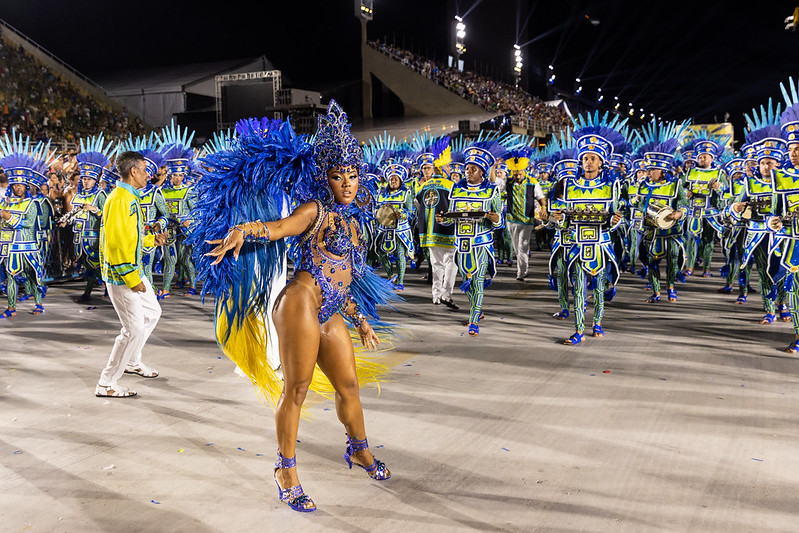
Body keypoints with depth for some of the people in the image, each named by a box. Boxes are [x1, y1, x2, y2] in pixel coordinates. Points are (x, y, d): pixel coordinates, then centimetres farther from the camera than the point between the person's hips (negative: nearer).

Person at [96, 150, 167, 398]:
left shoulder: (130, 197, 13)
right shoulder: (119, 199, -20)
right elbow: (115, 242, -26)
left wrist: (152, 240, 13)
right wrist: (131, 279, -24)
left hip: (134, 270, 11)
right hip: (121, 275, -10)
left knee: (152, 312, 22)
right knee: (134, 328, -7)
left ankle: (132, 361, 40)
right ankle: (106, 384, 4)